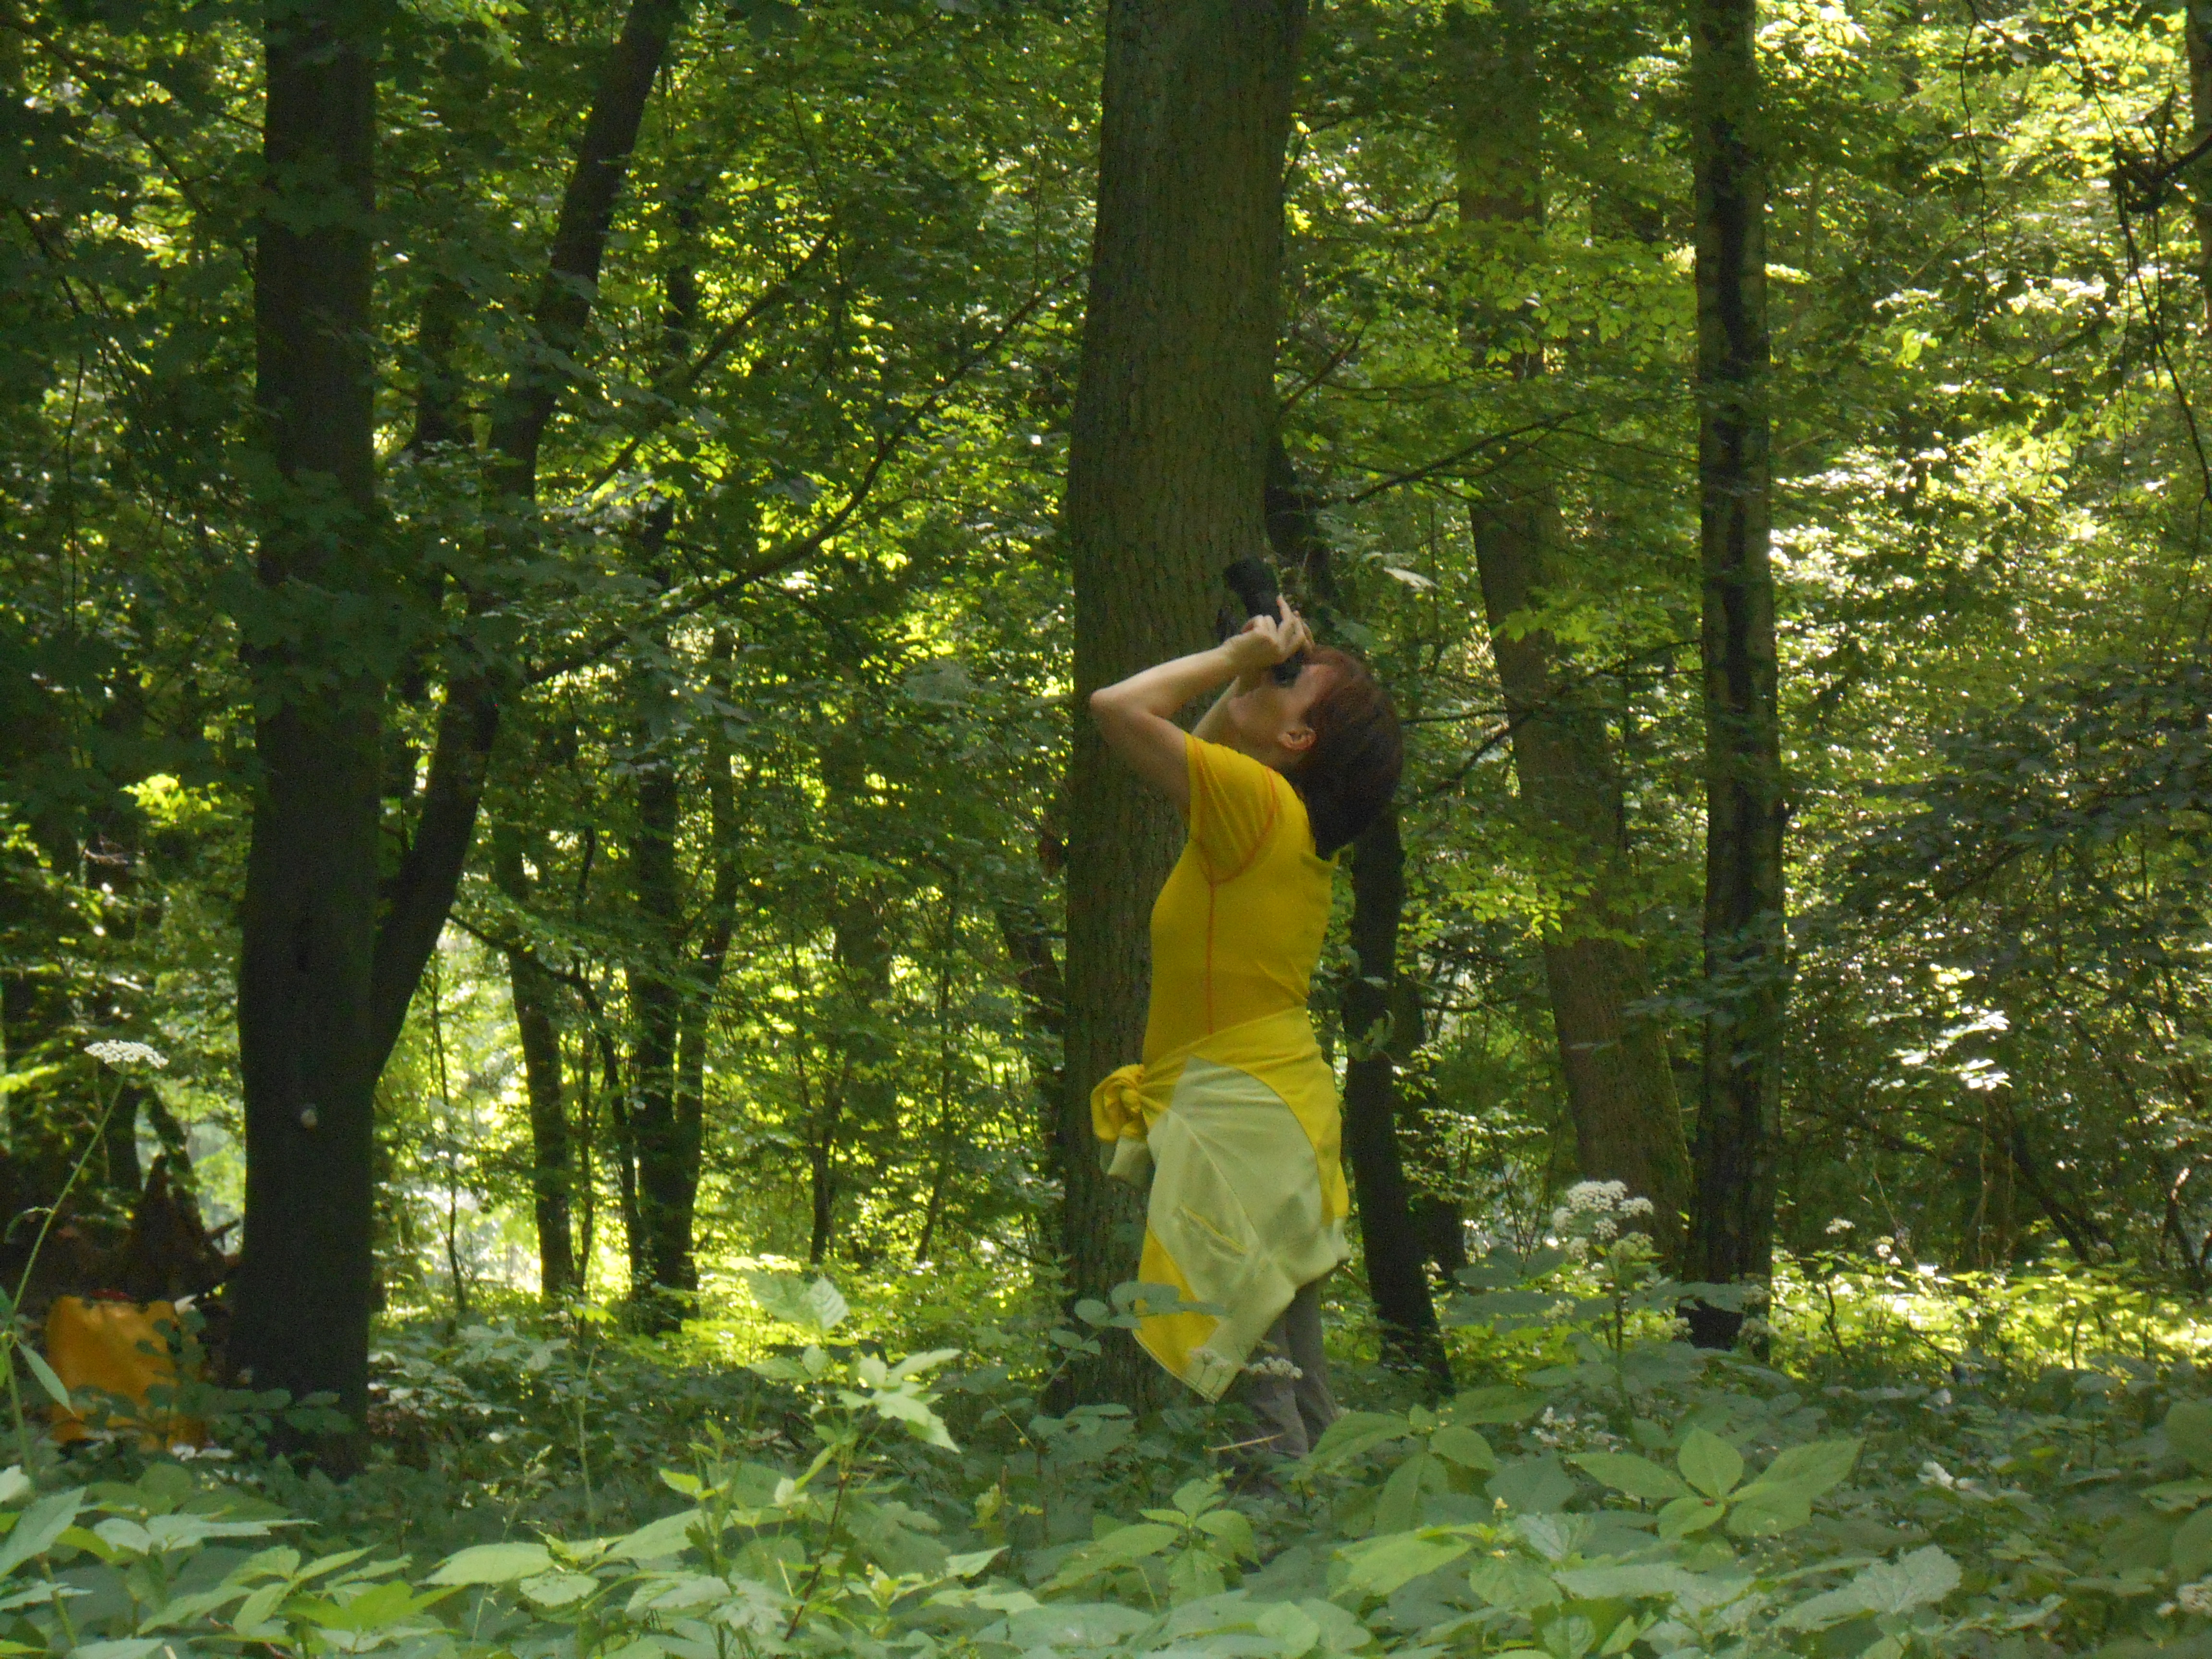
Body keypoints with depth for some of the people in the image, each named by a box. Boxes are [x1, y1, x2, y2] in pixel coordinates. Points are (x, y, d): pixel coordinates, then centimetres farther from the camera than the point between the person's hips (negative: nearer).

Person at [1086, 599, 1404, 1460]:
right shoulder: (1300, 824, 12)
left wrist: (1231, 657, -5)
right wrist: (1246, 668, 20)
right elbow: (1199, 751, 31)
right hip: (1280, 1093, 10)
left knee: (1242, 1353, -12)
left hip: (1237, 1112, -10)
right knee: (1295, 1376, 11)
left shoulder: (1256, 798, -13)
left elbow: (1118, 708, -16)